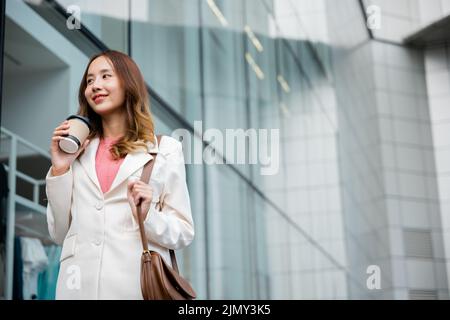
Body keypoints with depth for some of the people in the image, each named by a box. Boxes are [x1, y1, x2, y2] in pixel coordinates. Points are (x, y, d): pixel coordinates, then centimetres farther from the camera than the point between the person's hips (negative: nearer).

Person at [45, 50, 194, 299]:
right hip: (78, 286, 3)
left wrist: (148, 216, -16)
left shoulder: (165, 150, 2)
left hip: (137, 285, -2)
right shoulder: (78, 152, 11)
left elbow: (183, 232, 2)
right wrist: (60, 169, 2)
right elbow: (60, 234, 10)